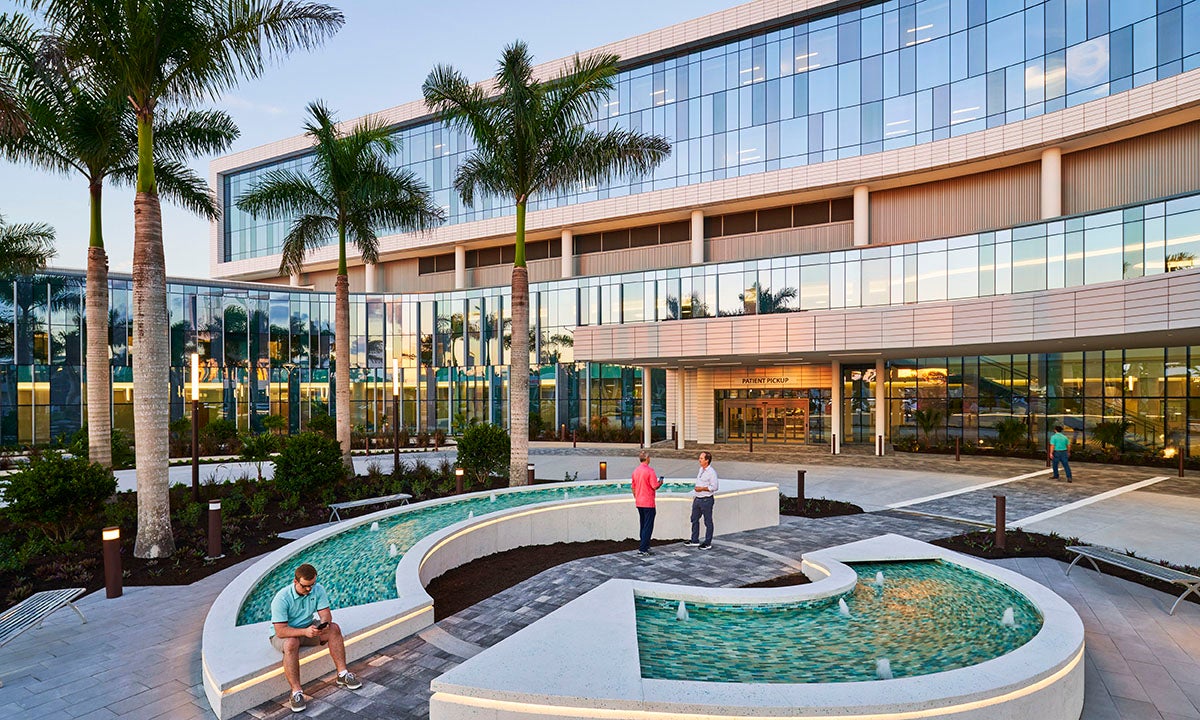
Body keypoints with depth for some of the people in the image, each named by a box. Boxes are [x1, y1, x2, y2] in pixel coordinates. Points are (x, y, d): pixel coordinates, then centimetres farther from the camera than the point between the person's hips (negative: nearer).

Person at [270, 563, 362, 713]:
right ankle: (296, 692, -32)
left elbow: (326, 614, -12)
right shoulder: (282, 598, -26)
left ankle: (342, 674, -14)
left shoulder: (318, 590, -11)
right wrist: (305, 632, -44)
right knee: (291, 644, -38)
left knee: (334, 628, -19)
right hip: (283, 634, -4)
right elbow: (281, 631, -30)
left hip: (308, 627, 5)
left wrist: (325, 624, -36)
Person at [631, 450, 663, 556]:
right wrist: (660, 483, 3)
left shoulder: (635, 470, 7)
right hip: (648, 503, -7)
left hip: (639, 503, 7)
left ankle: (645, 546, 24)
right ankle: (642, 549, -6)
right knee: (648, 527, -3)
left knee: (643, 525, 17)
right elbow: (655, 486, -17)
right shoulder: (650, 471, -15)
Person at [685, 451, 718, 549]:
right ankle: (694, 540, 26)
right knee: (694, 519, 14)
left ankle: (708, 543, 12)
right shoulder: (701, 469, 10)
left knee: (708, 522, 3)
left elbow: (714, 487, -19)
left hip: (706, 500, -9)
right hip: (697, 499, 9)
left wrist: (701, 488, -17)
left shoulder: (711, 472, -16)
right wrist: (694, 495, 21)